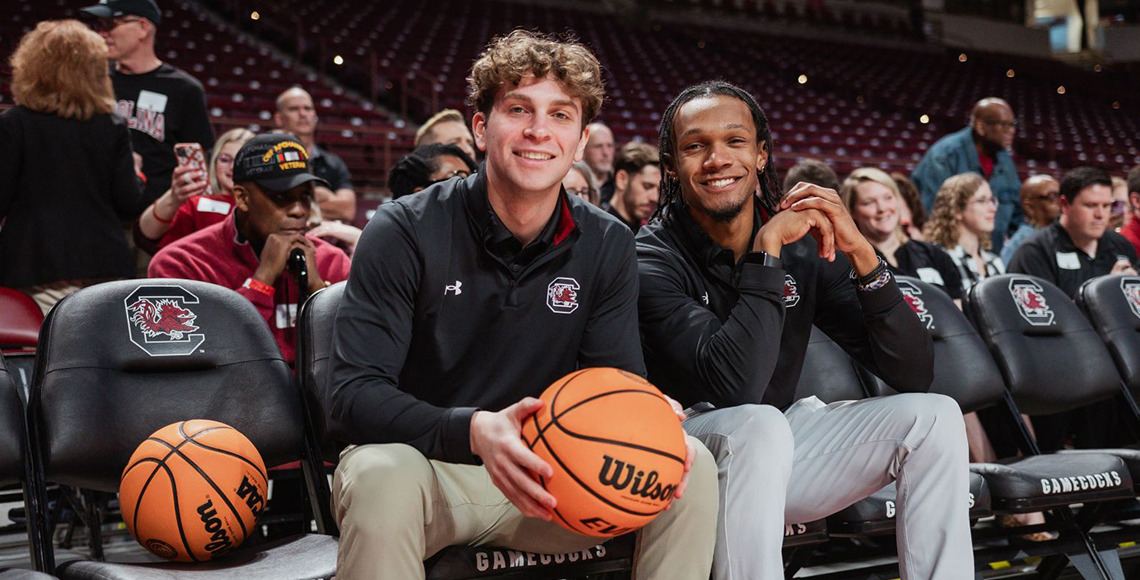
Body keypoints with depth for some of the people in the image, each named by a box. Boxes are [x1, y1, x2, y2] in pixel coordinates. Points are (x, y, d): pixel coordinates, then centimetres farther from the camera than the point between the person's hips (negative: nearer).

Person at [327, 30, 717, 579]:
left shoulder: (607, 246, 1)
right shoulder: (406, 231, -12)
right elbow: (354, 393, -19)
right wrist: (473, 431, -38)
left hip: (541, 473, 4)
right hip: (422, 460, -3)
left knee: (692, 466, -15)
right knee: (382, 475, -38)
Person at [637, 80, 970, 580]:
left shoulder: (803, 244, -2)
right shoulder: (654, 258, -16)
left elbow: (913, 375, -7)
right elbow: (734, 388, -32)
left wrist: (861, 252, -19)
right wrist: (767, 248, -28)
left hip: (778, 445, 6)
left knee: (932, 415, -9)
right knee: (759, 425, -36)